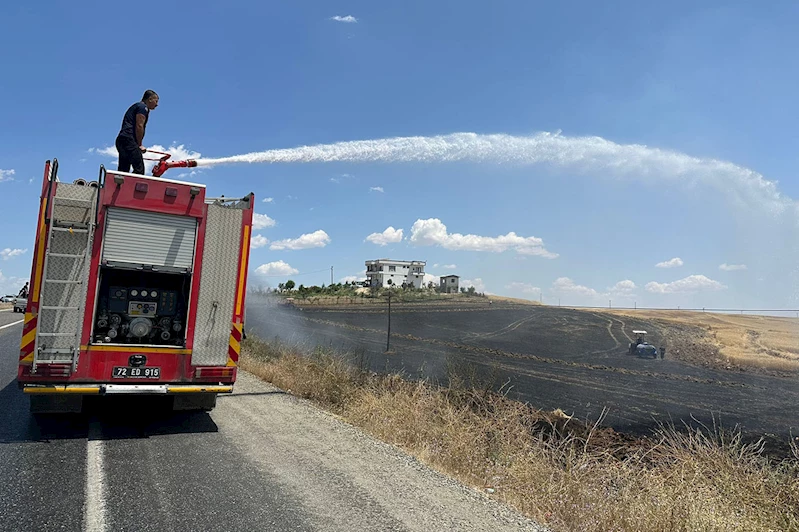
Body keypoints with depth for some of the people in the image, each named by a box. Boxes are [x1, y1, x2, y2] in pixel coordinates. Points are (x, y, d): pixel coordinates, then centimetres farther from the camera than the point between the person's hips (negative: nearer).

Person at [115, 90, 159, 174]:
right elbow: (139, 126, -11)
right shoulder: (143, 107, -1)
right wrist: (140, 145, -5)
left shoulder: (136, 106, 29)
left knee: (123, 170, 7)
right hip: (129, 140, -10)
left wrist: (138, 145, 15)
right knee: (139, 170, -17)